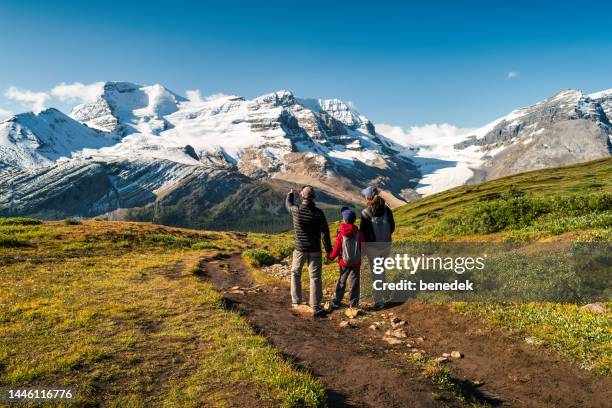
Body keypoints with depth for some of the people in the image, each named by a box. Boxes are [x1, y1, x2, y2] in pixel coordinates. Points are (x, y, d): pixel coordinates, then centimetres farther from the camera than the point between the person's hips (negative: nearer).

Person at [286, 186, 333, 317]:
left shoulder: (296, 210, -11)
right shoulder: (318, 213, -12)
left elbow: (288, 204, 14)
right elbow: (325, 232, -9)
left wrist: (290, 195, 36)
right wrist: (328, 249, 1)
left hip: (299, 249, 1)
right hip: (315, 250, -1)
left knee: (295, 273, 22)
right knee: (315, 278, 5)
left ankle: (296, 301, 27)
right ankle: (316, 308, 5)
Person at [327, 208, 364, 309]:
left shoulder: (341, 234, -12)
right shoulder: (359, 233, -6)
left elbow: (337, 248, -8)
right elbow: (362, 247, 0)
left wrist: (331, 257, 9)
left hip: (344, 262, -1)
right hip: (356, 262, 1)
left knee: (341, 281, 13)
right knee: (354, 282, 9)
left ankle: (337, 301, 20)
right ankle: (354, 303, 13)